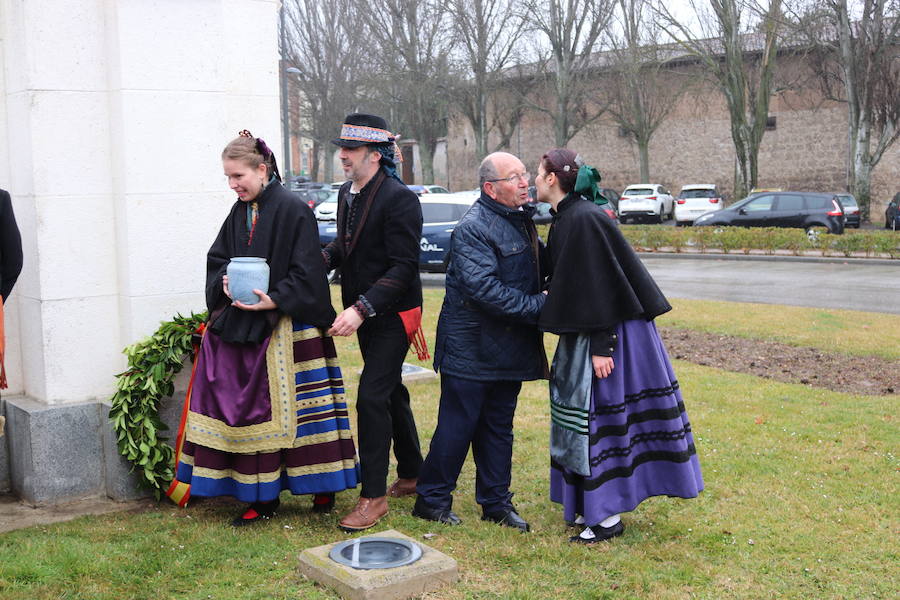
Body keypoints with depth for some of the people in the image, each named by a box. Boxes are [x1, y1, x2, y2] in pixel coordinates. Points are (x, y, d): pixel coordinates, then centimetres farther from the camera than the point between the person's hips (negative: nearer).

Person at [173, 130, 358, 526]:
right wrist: (224, 283, -6)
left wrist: (274, 301, -22)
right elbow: (216, 260, 15)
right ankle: (262, 496, 15)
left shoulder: (293, 210, -10)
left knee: (291, 409, 0)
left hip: (285, 328, -7)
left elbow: (307, 274, -13)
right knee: (250, 410, 6)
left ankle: (322, 486, 15)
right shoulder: (239, 212, 11)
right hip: (240, 328, 7)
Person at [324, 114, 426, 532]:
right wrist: (320, 259, -4)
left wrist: (361, 309, -28)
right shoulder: (346, 193, 7)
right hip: (365, 314, 9)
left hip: (392, 315, -9)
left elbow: (403, 267, -22)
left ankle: (373, 495, -1)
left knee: (371, 397, -11)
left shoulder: (399, 199, -19)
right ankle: (411, 474, 34)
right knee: (391, 393, 18)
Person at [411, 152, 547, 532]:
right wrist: (537, 306, -22)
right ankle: (431, 499, 15)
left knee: (498, 427, 14)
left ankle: (496, 502, 24)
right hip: (471, 347, -8)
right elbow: (484, 288, -26)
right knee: (457, 425, 0)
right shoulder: (474, 227, -18)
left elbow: (536, 269, 25)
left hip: (508, 349, 8)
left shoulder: (521, 219, 10)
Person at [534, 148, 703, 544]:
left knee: (603, 416, -3)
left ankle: (609, 517, 7)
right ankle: (595, 505, 26)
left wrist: (600, 347, -23)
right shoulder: (566, 218, 11)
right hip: (587, 333, 10)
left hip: (609, 333, -10)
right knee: (586, 416, 15)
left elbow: (598, 285, -23)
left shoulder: (581, 220, -19)